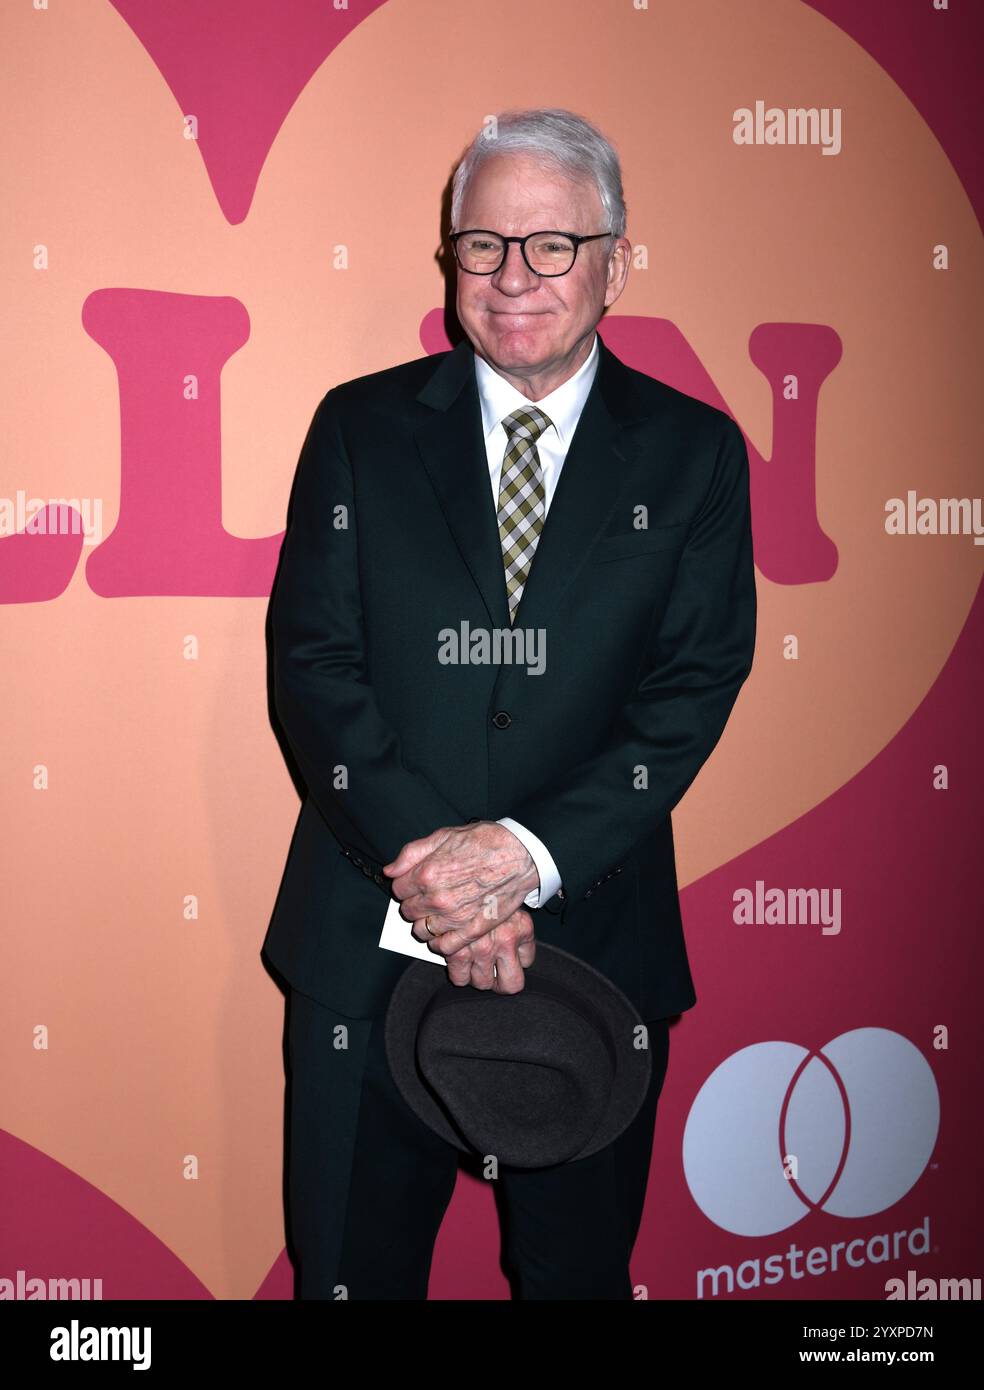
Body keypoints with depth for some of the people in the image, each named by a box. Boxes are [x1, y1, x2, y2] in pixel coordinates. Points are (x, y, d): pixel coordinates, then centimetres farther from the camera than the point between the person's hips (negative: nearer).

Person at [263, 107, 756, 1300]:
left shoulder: (693, 452, 1)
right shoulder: (361, 427, 3)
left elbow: (696, 687, -6)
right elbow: (311, 664, -5)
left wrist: (532, 851, -19)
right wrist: (424, 860, -17)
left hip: (594, 940, 0)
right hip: (367, 942, 1)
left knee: (578, 1269, 18)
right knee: (350, 1270, 14)